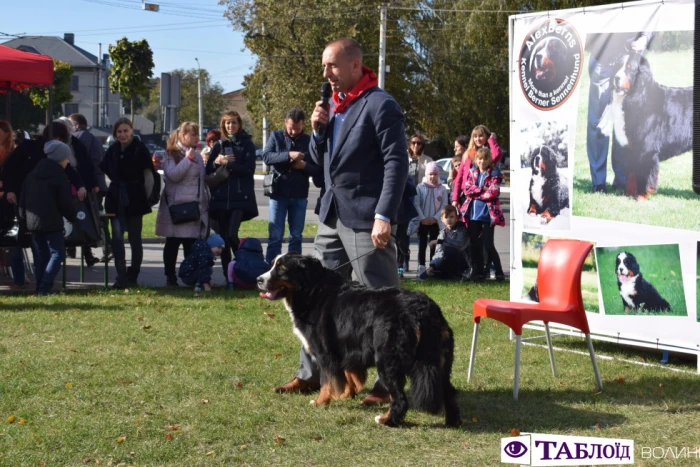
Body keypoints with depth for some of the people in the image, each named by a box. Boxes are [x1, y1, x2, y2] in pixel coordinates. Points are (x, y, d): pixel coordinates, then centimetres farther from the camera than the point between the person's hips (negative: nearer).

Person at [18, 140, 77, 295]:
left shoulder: (33, 175, 11)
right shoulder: (60, 177, -10)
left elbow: (23, 199, 13)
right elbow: (65, 203, -10)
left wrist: (24, 218, 19)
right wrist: (73, 216, 6)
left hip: (32, 222, 7)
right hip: (51, 222, -7)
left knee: (41, 253, 15)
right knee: (57, 253, -2)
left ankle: (40, 287, 12)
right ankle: (45, 287, -14)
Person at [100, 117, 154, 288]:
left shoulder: (140, 149, -6)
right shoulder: (113, 150, 5)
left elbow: (148, 175, -3)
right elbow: (104, 169, 16)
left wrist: (145, 197, -3)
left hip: (134, 199, -3)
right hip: (116, 198, 3)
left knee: (135, 237, 7)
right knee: (117, 236, -8)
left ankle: (133, 276, 17)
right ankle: (121, 277, -9)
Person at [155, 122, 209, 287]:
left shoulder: (196, 155, 17)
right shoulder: (171, 154, -4)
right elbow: (172, 175, -19)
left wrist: (205, 204, 20)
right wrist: (188, 159, -19)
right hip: (176, 207, -6)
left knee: (192, 244, 4)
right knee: (173, 243, 1)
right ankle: (170, 277, 6)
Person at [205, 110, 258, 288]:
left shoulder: (247, 145, 5)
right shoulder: (218, 146, 15)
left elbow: (249, 169, -5)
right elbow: (209, 170, 11)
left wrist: (227, 164, -10)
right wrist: (217, 162, -8)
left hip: (240, 198, -4)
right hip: (220, 198, 4)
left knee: (232, 235, -18)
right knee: (222, 238, 2)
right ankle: (228, 277, 8)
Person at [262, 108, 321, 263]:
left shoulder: (309, 141, 4)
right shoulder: (276, 136, 3)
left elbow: (318, 168, 3)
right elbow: (266, 156, -12)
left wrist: (304, 165, -17)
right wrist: (288, 155, -24)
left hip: (299, 195, 1)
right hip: (278, 193, -1)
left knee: (296, 236, 8)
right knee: (275, 236, 0)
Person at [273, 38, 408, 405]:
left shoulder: (380, 106, -11)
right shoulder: (333, 104, 14)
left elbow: (397, 164, -15)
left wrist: (384, 216, -22)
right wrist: (318, 131, 0)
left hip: (365, 218, -8)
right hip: (332, 215, 8)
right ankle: (310, 374, 21)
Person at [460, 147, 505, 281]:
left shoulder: (494, 174, -4)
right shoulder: (472, 173, 10)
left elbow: (493, 192, -15)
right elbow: (466, 189, -1)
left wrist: (475, 193, -7)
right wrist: (482, 190, -12)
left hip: (488, 214, -5)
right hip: (473, 214, 5)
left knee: (488, 245, -6)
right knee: (475, 244, 9)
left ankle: (499, 272, 3)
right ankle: (478, 272, 17)